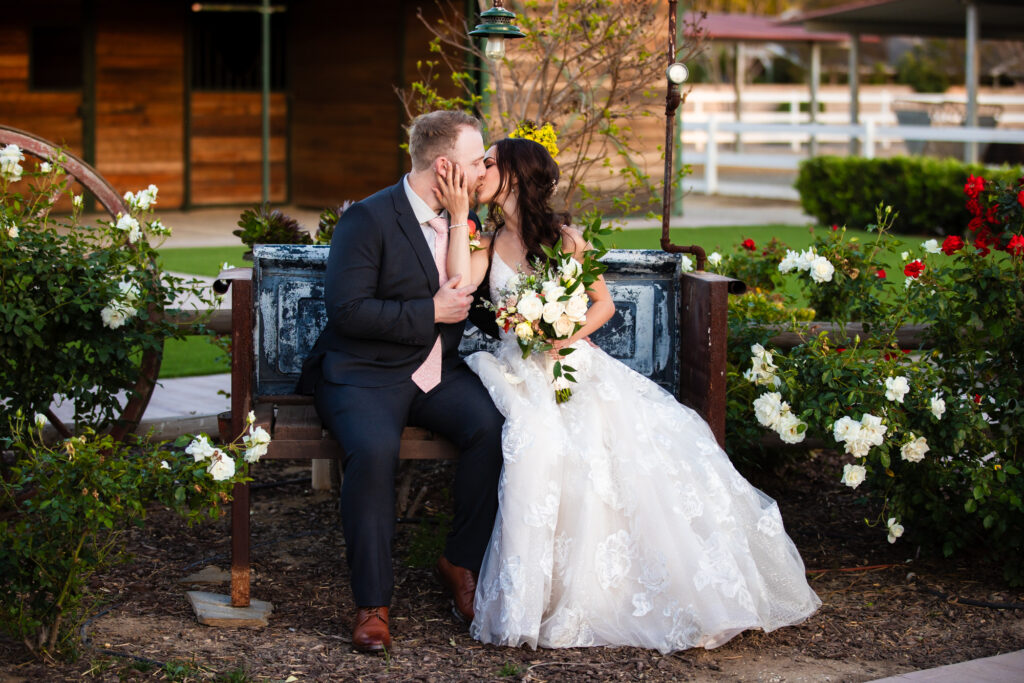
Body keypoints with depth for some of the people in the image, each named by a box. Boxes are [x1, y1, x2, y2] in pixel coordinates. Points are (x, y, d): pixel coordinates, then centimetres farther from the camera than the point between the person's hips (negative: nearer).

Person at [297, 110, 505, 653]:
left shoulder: (464, 219, 11)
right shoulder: (368, 219, -12)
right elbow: (347, 309, -19)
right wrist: (429, 313, -17)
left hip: (439, 372, 6)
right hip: (365, 374, -6)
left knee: (493, 428, -23)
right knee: (374, 450, -35)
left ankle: (460, 562, -2)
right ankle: (372, 604, -22)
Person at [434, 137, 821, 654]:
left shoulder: (561, 235, 6)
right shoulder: (488, 237, 10)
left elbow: (604, 302, 9)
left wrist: (570, 334, -9)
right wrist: (458, 215, -11)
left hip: (573, 363, 0)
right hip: (519, 370, 0)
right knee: (538, 440, -33)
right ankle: (530, 595, -25)